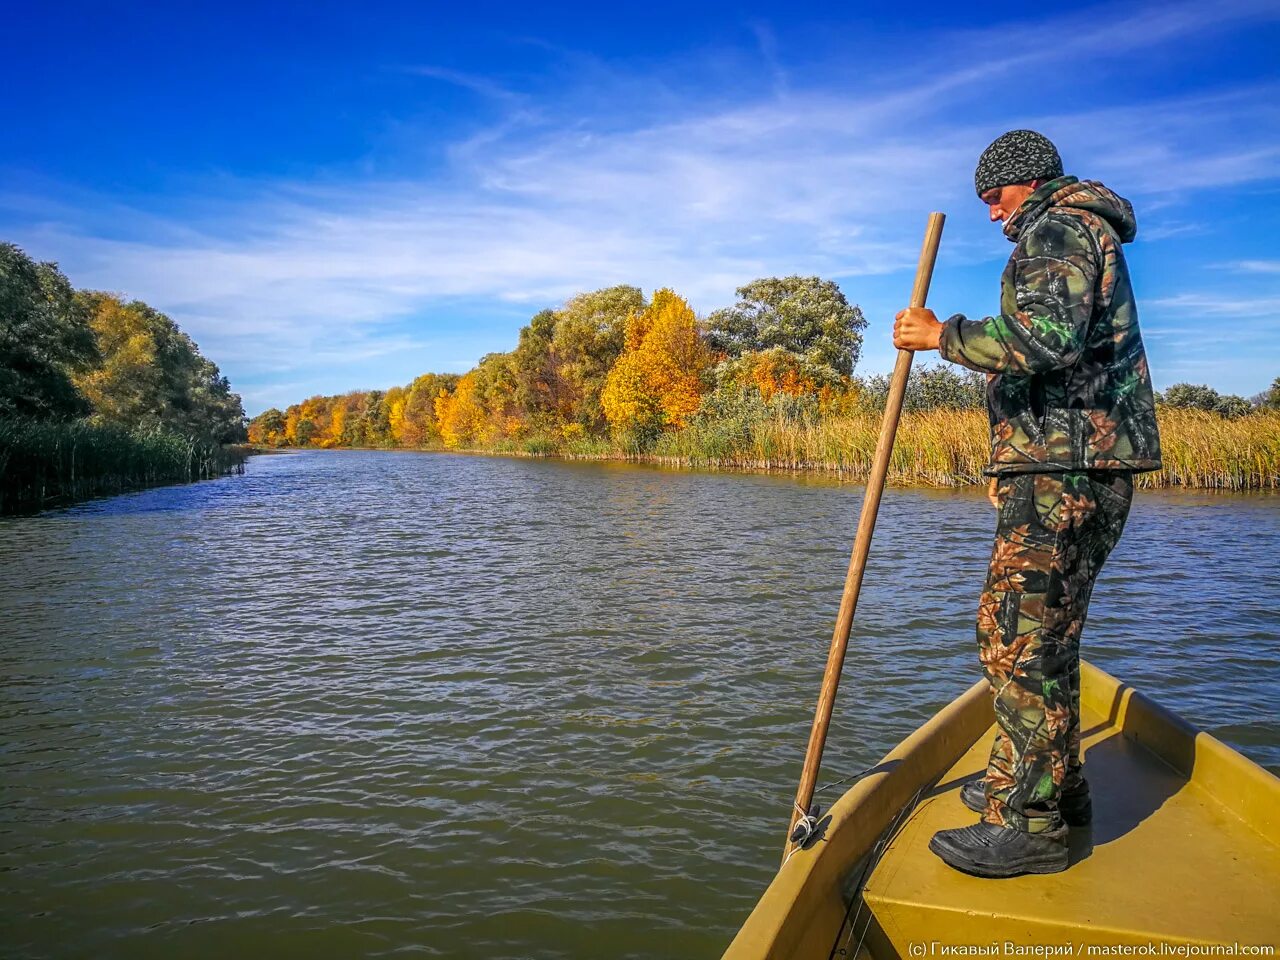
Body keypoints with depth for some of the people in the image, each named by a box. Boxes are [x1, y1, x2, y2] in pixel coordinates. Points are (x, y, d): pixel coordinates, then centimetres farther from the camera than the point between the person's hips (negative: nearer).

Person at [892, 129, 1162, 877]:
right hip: (1071, 467, 11)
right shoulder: (1083, 235, 28)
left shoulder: (1059, 229, -6)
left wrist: (942, 334, -16)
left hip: (1068, 472, -11)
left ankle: (1029, 825, -6)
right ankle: (1057, 788, 25)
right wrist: (1014, 463, 25)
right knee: (1043, 630, 15)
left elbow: (1048, 337, -26)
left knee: (1022, 633, -11)